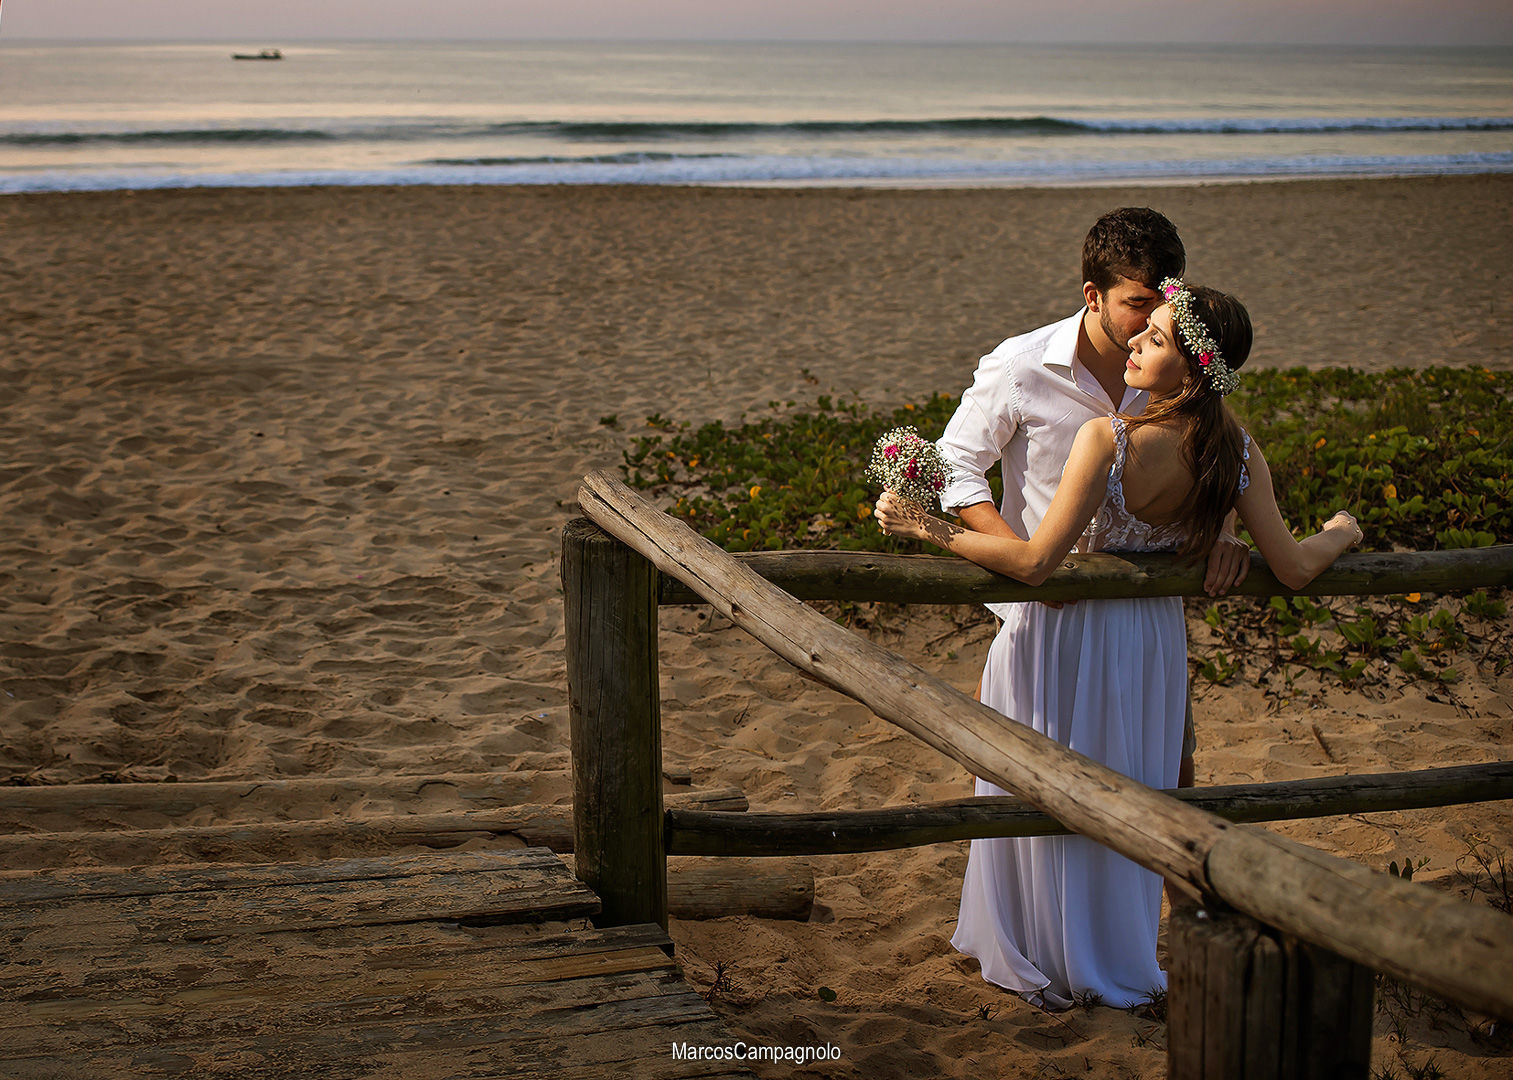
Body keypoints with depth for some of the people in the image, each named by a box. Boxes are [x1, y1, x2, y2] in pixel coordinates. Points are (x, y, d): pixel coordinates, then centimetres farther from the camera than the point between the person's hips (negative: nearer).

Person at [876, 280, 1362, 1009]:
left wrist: (924, 527, -24)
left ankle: (1042, 960, 32)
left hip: (1065, 636, -5)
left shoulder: (1108, 440, -29)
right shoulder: (1237, 455, -14)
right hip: (1152, 643, 5)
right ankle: (1117, 961, 39)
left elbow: (1035, 562, -29)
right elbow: (1293, 570, -7)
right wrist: (1339, 532, 15)